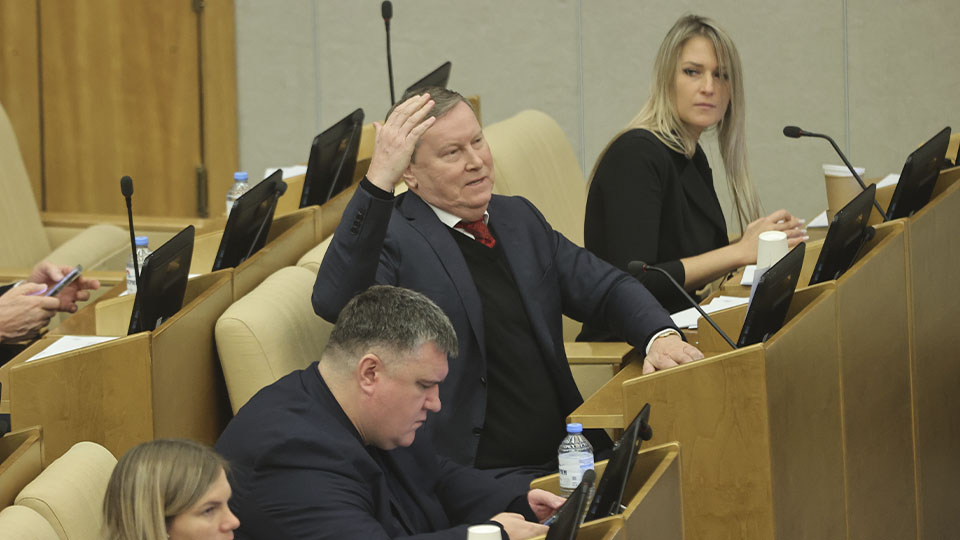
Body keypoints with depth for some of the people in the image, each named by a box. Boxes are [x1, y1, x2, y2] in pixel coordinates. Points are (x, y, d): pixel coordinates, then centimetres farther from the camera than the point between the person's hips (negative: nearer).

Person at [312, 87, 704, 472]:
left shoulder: (518, 218, 18)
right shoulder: (392, 235, -5)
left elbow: (607, 288, 22)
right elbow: (334, 301, -26)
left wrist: (662, 336, -1)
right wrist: (378, 180, -33)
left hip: (565, 455, 7)